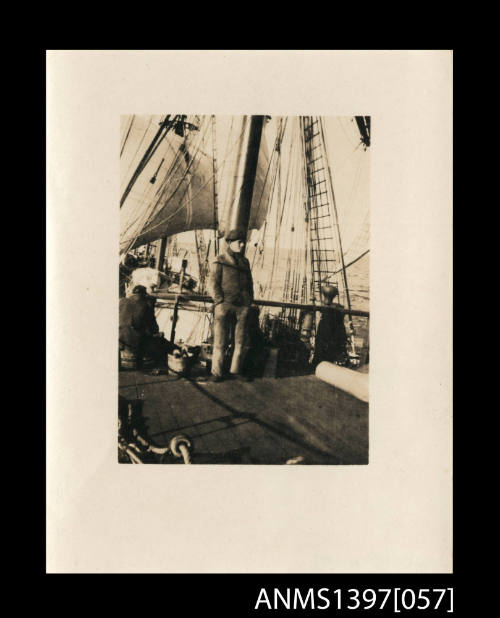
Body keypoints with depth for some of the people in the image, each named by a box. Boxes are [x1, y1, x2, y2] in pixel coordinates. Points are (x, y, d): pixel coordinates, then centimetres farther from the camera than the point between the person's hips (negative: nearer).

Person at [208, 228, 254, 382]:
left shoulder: (245, 261, 16)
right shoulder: (220, 260, 0)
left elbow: (250, 283, 24)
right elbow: (212, 283, -3)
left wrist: (250, 300, 12)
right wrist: (220, 301, -11)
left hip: (242, 306, 5)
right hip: (224, 305, -5)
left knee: (242, 341, 7)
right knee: (220, 341, -2)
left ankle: (236, 369, 20)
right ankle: (216, 372, 8)